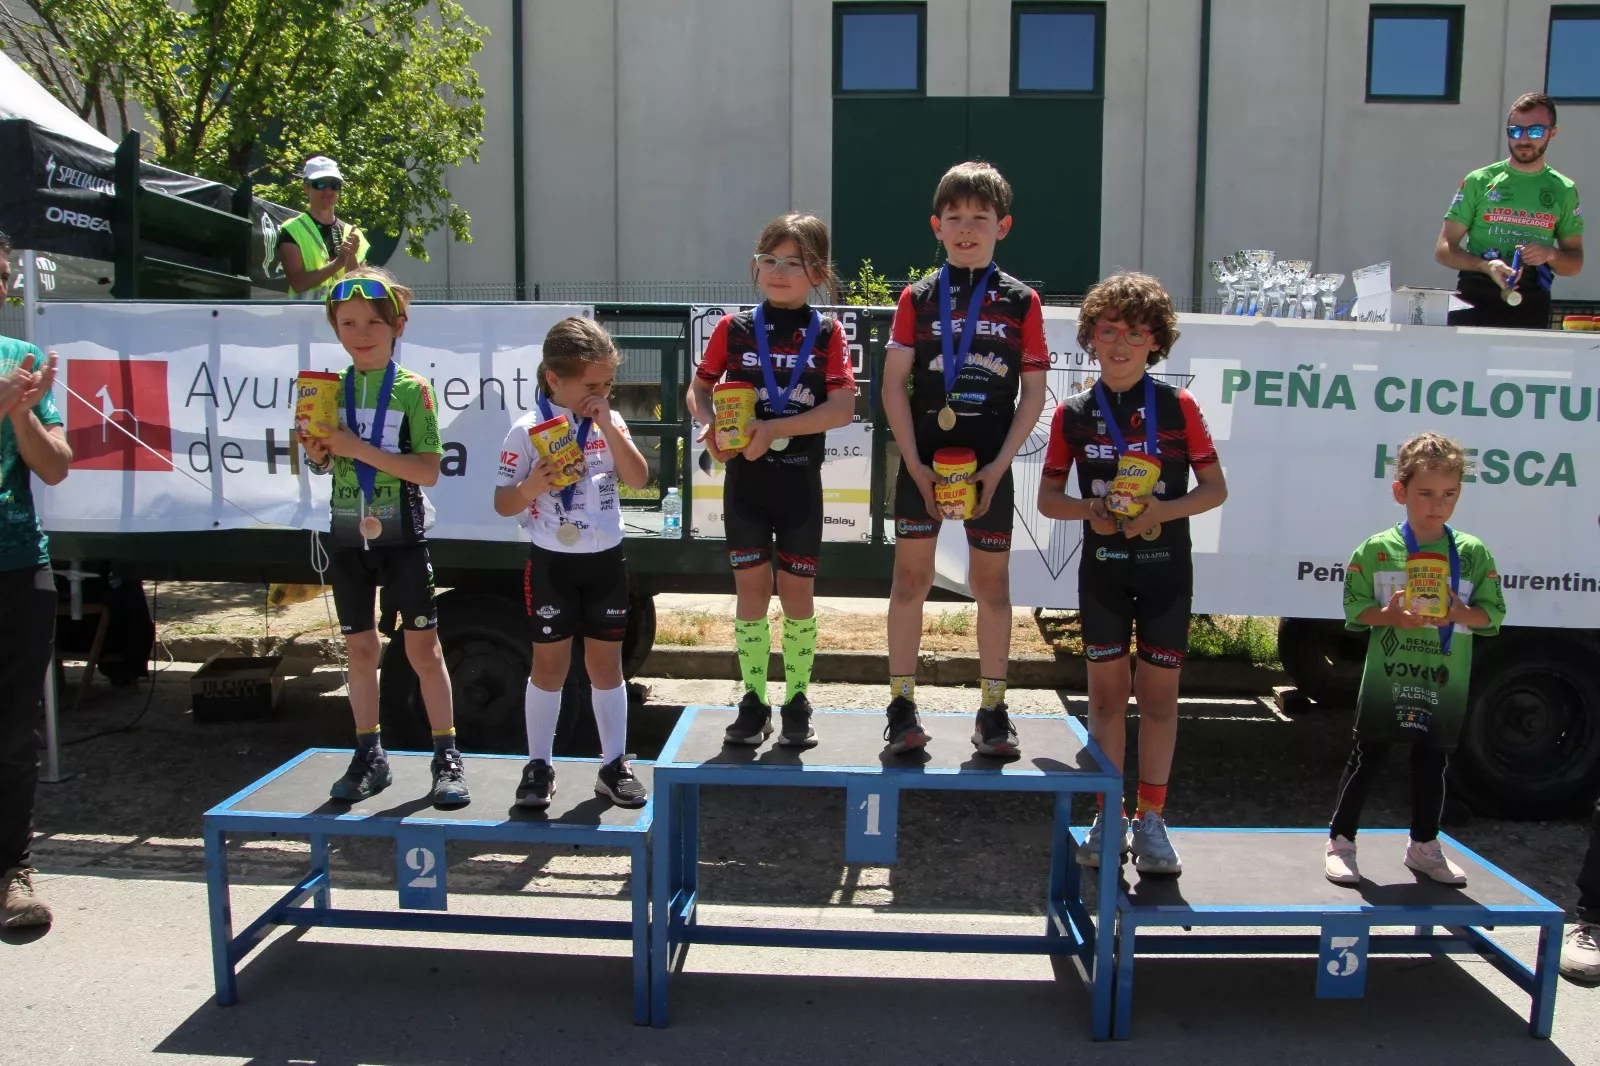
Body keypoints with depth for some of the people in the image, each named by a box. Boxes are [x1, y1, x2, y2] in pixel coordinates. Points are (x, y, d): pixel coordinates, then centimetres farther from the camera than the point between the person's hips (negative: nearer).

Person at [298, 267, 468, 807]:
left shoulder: (413, 389, -8)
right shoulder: (331, 389, 4)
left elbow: (428, 471, -15)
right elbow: (324, 463, 13)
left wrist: (359, 448, -21)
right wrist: (317, 451, -10)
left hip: (402, 535, -4)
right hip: (349, 535, 4)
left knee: (422, 645, 1)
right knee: (360, 647, 11)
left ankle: (446, 756, 11)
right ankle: (369, 756, 23)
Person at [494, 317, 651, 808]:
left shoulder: (610, 422, 1)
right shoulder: (528, 430, -9)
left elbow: (638, 479, -9)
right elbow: (503, 504, -7)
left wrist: (609, 427, -16)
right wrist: (531, 487, -27)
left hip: (606, 560, 3)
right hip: (551, 563, -3)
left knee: (606, 663, 9)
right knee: (550, 665, 5)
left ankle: (614, 765, 20)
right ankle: (539, 765, 19)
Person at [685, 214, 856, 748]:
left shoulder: (826, 332, -2)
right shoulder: (734, 328, 2)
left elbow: (843, 407, -11)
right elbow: (699, 388, 8)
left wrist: (774, 429, -19)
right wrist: (710, 425, -13)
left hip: (800, 481, -1)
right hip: (744, 478, 1)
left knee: (797, 592, 7)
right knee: (751, 588, 6)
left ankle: (797, 702, 21)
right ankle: (754, 702, 18)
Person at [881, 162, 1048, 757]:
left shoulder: (1021, 301, 2)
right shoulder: (918, 297, 3)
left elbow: (1034, 394, 1)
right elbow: (893, 385, 0)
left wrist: (997, 467, -8)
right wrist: (916, 464, -8)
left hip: (989, 464, 0)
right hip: (923, 460, 0)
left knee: (991, 582, 6)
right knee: (911, 576, 4)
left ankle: (993, 709, 17)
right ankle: (902, 703, 13)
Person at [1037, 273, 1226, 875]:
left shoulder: (1178, 407, -2)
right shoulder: (1073, 413, 1)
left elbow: (1215, 488, 0)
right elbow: (1048, 498, 5)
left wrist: (1162, 510, -17)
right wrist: (1091, 510, -15)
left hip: (1165, 565, -1)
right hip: (1102, 566, 1)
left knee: (1159, 691, 4)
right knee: (1106, 688, 6)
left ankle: (1151, 820, 16)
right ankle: (1109, 816, 18)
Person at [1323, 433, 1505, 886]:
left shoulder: (1473, 553, 2)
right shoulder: (1376, 549, -4)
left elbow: (1493, 614, 4)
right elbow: (1354, 609, -2)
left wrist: (1460, 613, -15)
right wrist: (1388, 617, -19)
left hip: (1446, 683, 3)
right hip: (1387, 679, -2)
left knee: (1433, 763, 15)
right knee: (1367, 759, 4)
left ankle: (1424, 846, 32)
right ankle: (1340, 841, 16)